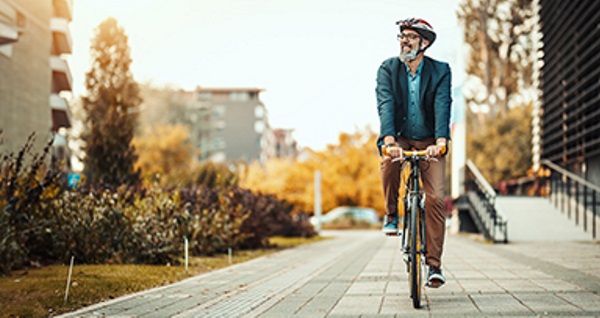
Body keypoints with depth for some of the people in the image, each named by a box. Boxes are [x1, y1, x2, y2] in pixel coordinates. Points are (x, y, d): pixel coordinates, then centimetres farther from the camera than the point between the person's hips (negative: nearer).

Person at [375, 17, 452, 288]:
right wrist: (389, 141, -37)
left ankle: (434, 264, -7)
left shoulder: (440, 71, -7)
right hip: (399, 139, 0)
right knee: (389, 161, -35)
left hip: (429, 142, 0)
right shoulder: (388, 69, -5)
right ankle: (391, 215, -11)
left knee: (436, 198, -14)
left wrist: (440, 142, -38)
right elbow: (385, 105, -20)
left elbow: (442, 107, -20)